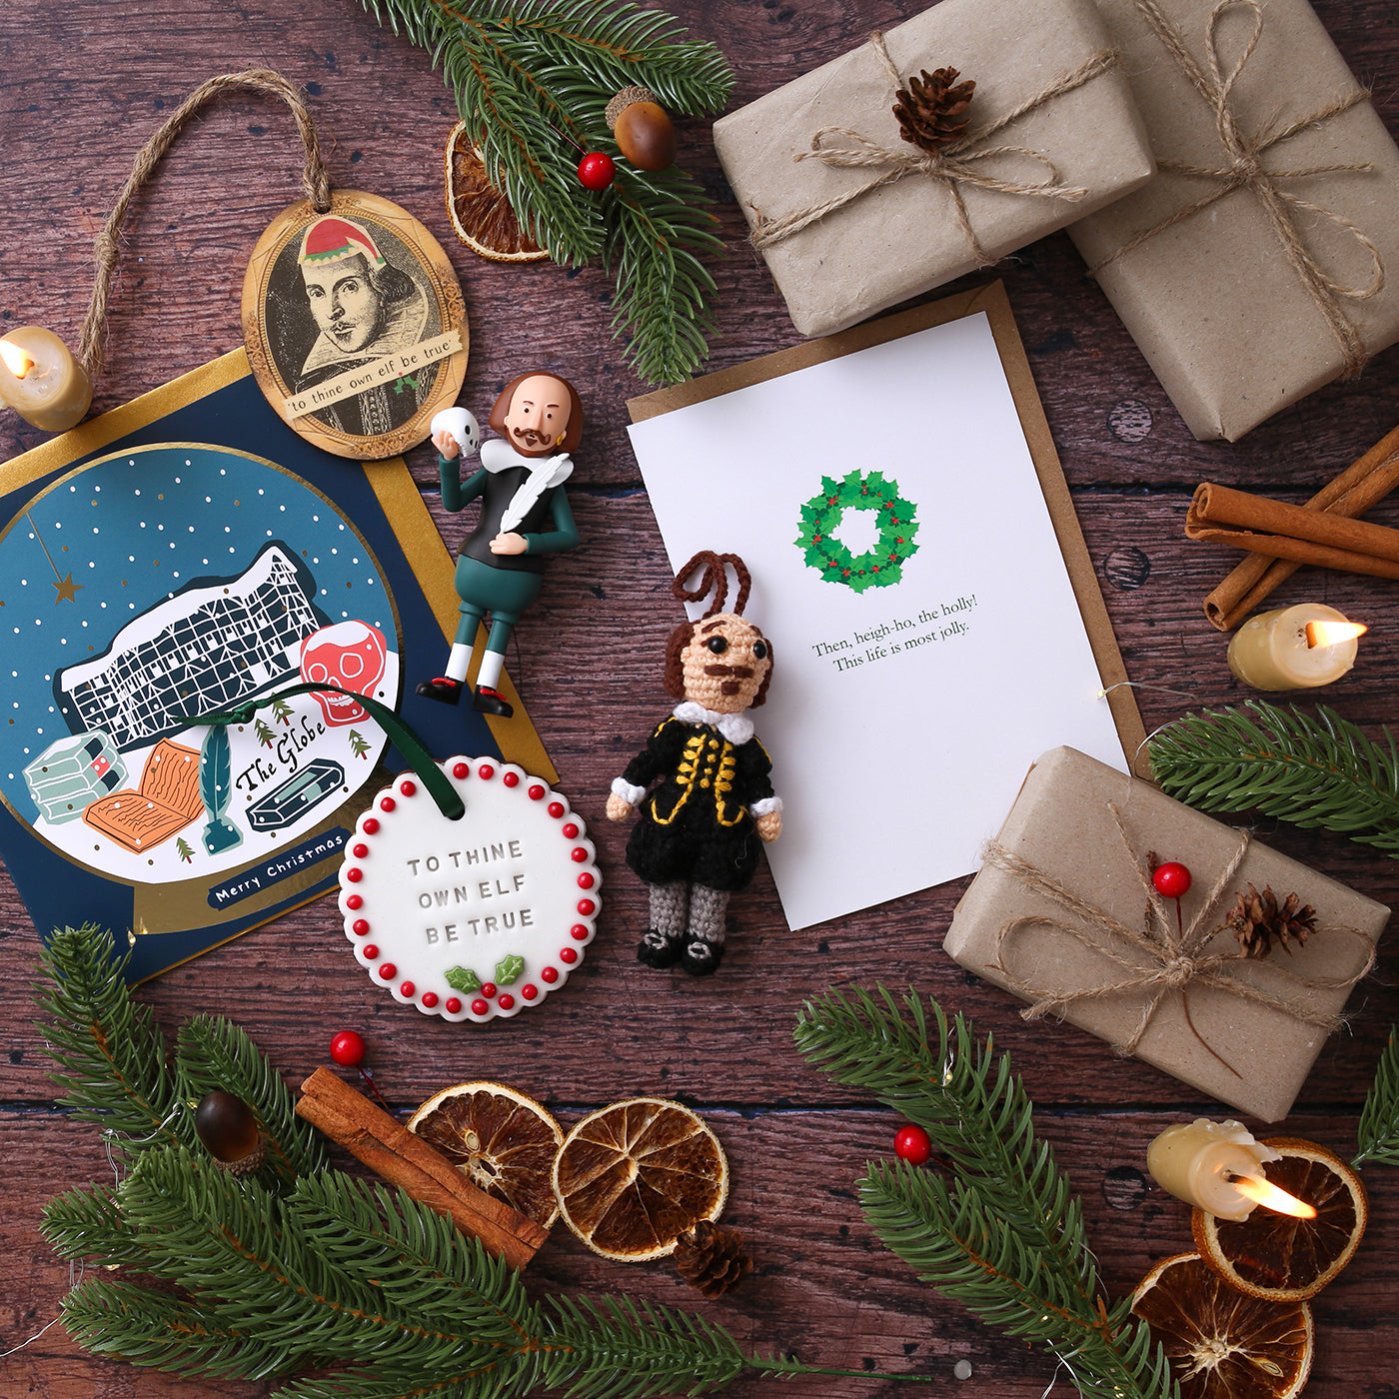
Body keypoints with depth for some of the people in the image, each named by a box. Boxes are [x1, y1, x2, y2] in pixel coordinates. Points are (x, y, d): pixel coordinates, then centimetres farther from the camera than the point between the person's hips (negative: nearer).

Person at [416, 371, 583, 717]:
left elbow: (570, 536, -9)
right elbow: (453, 502, -11)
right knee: (469, 612, 8)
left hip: (517, 573, -1)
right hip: (476, 564, 2)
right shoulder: (492, 470, -1)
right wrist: (449, 462, -26)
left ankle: (486, 689, 10)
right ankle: (452, 681, 14)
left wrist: (526, 544, -21)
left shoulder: (552, 483, -3)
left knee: (503, 618, 5)